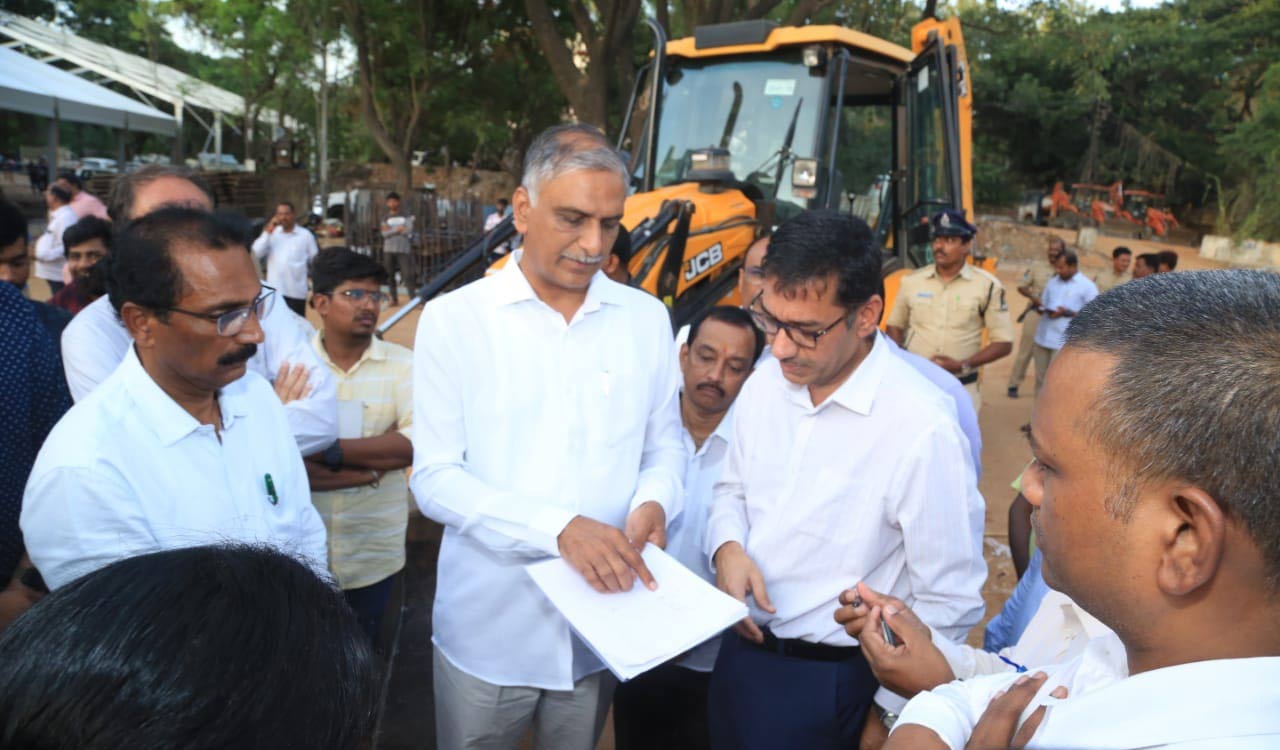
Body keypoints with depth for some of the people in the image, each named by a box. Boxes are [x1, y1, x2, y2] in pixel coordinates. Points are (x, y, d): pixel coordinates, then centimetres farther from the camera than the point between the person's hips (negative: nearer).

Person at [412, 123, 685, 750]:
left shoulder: (646, 319, 1)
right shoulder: (453, 318, -8)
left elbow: (665, 445, 8)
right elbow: (435, 478, -10)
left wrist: (653, 503, -15)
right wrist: (560, 527, -23)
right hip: (488, 630, -2)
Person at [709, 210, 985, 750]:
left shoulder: (922, 430, -25)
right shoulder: (765, 382, -4)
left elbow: (949, 604, -17)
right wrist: (727, 548, -9)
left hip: (828, 684, -6)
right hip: (739, 647, 6)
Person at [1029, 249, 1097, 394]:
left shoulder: (1087, 286, -3)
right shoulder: (1052, 282, 13)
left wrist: (1068, 313, -16)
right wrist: (1043, 309, -6)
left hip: (1065, 342, -5)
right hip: (1043, 338, 6)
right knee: (1041, 379, 11)